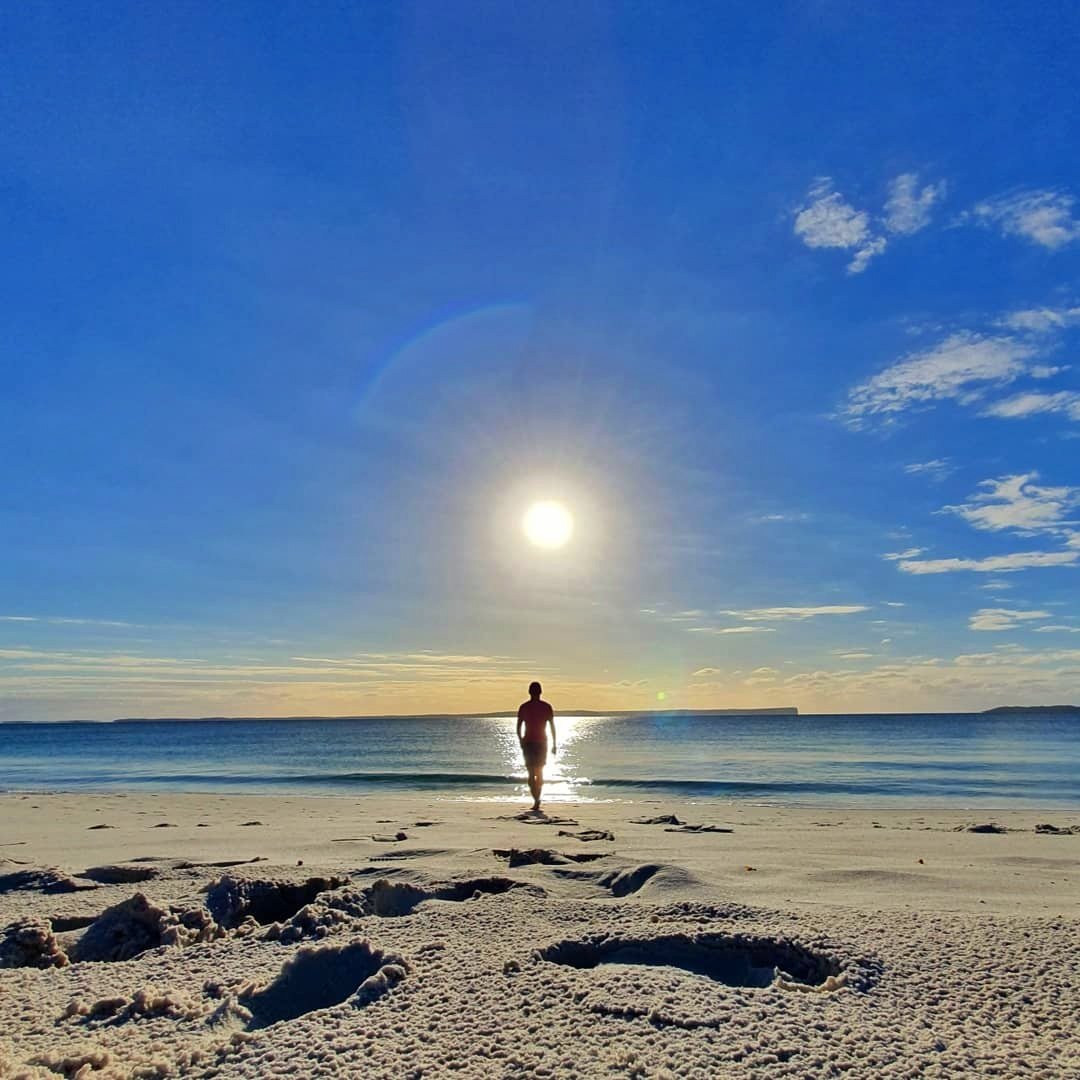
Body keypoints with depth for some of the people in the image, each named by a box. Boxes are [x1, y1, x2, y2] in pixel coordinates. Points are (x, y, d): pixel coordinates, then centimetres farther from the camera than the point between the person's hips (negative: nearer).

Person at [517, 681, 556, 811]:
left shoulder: (524, 707, -2)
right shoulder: (547, 707, -1)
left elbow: (519, 727, -1)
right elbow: (552, 727, -2)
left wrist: (521, 742, 12)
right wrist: (554, 744, 3)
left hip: (528, 742, -1)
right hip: (542, 742, 1)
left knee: (531, 773, 2)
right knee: (540, 772, 16)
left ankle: (536, 799, -15)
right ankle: (537, 799, 16)